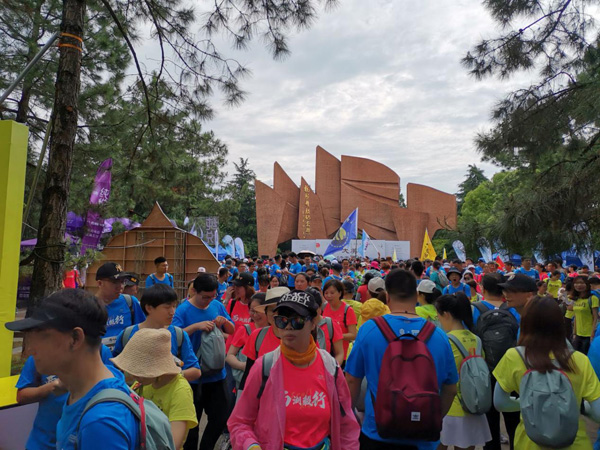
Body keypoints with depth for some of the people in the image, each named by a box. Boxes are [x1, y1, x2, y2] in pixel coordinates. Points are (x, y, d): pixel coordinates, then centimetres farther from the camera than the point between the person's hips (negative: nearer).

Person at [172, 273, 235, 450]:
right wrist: (196, 326, -30)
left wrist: (225, 321, -13)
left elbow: (232, 331, 8)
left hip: (217, 373, 5)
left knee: (221, 416, 14)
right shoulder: (183, 309, -13)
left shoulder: (217, 306, 0)